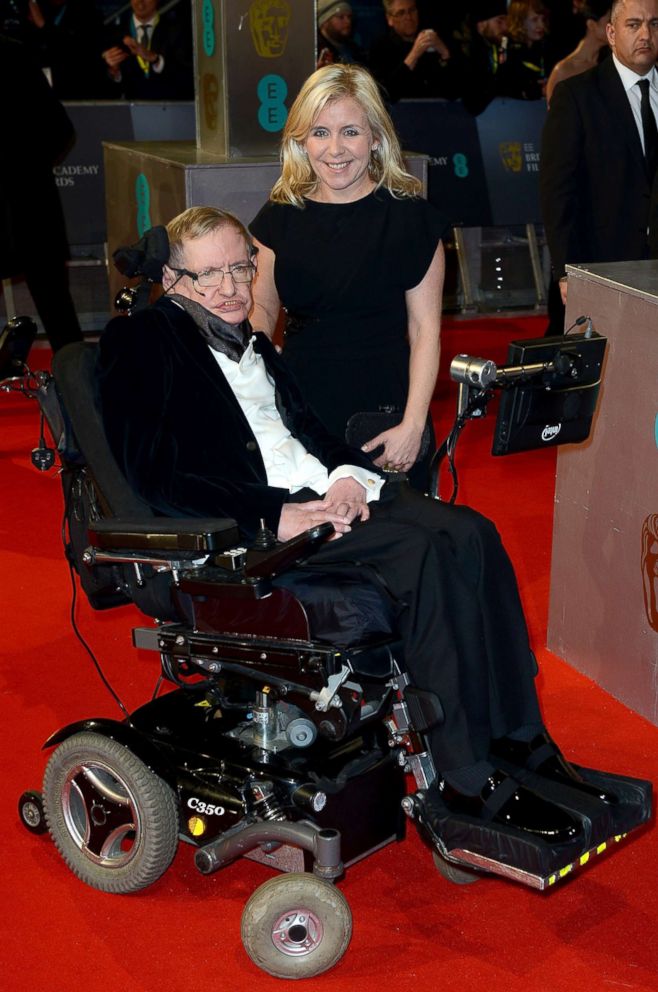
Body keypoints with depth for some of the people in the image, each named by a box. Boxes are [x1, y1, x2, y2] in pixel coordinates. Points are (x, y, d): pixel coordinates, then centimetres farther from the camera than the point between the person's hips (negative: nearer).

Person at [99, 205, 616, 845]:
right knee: (420, 549, -29)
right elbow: (156, 479, -12)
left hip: (325, 491, 8)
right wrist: (276, 516, -20)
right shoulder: (139, 342, 0)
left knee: (472, 533, -17)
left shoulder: (252, 341, 26)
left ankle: (521, 738, -13)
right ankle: (467, 780, -24)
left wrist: (348, 474, -2)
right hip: (247, 526, -8)